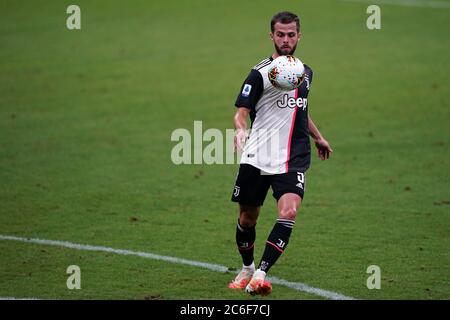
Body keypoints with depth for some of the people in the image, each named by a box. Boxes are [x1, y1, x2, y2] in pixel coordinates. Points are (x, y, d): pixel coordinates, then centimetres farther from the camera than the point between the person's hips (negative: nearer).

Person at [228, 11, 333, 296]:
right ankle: (247, 269, 34)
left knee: (289, 212, -19)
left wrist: (318, 137, 38)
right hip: (257, 158, -3)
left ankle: (261, 275, -20)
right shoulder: (260, 73, -5)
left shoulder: (305, 72, 14)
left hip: (293, 160, 3)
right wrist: (241, 129, -32)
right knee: (248, 218, 7)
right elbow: (242, 110, -11)